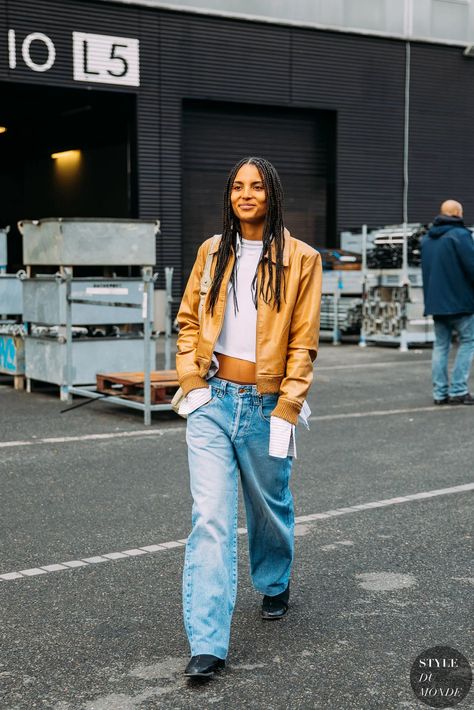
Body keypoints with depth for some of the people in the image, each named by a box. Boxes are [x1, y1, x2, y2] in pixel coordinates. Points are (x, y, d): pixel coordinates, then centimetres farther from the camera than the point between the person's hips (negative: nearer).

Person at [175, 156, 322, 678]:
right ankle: (208, 644, -5)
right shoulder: (212, 252, 6)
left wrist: (286, 410, -11)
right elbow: (188, 320, 11)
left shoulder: (300, 259, -3)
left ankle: (274, 585, 47)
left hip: (265, 404, -1)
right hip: (212, 401, 1)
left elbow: (302, 342, -5)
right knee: (210, 518, -7)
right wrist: (193, 382, -1)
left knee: (270, 506, 17)